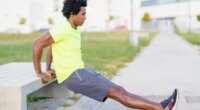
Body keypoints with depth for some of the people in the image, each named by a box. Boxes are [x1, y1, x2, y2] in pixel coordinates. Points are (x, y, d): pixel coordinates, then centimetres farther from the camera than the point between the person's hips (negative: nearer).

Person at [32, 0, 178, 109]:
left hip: (80, 72, 9)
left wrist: (49, 68, 26)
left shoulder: (74, 29, 14)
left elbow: (53, 44, 27)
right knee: (117, 92, -14)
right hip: (73, 75, -9)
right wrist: (39, 72, -12)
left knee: (119, 90, -1)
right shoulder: (64, 30, -16)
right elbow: (37, 44, -18)